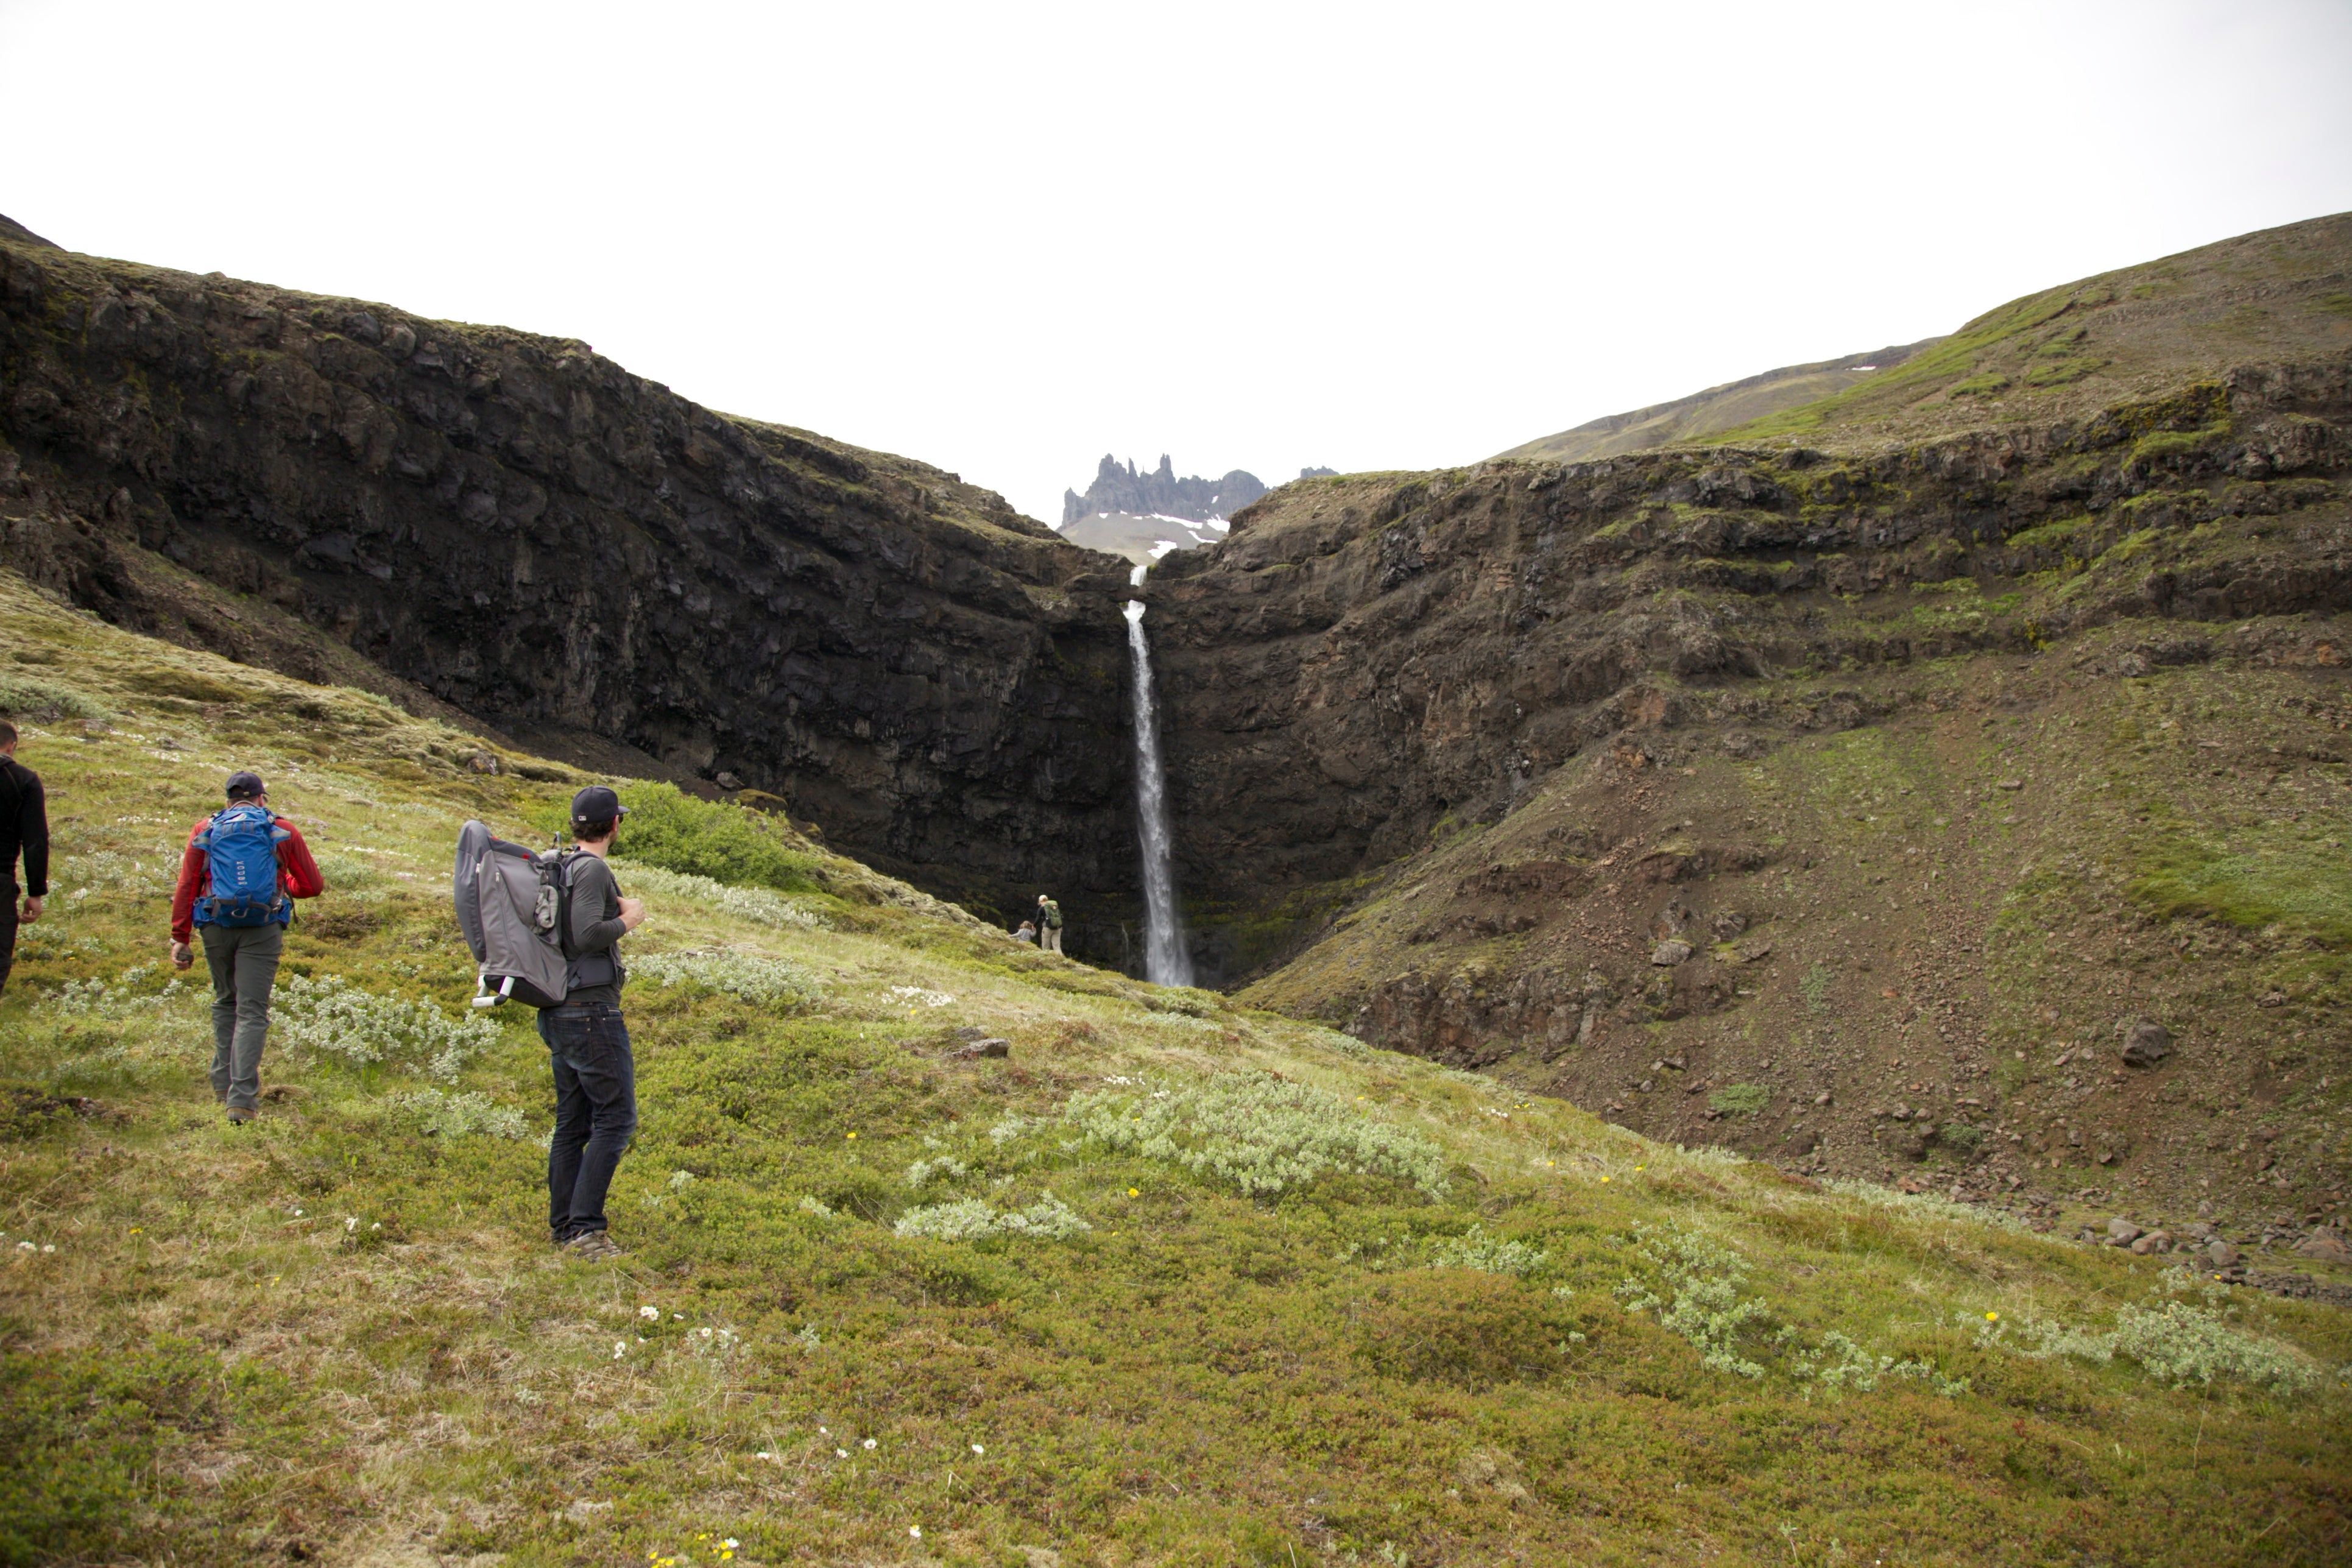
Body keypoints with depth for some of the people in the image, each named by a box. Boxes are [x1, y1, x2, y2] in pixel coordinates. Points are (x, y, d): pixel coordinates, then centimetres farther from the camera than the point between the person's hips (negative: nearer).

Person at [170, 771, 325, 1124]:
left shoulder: (204, 831, 12)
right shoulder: (283, 831, 9)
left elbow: (186, 887, 4)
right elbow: (313, 885, 11)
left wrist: (180, 938, 4)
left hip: (216, 927, 2)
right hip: (263, 930, -2)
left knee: (225, 1003, 22)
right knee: (252, 1012, -1)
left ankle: (223, 1083, 24)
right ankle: (242, 1098, -10)